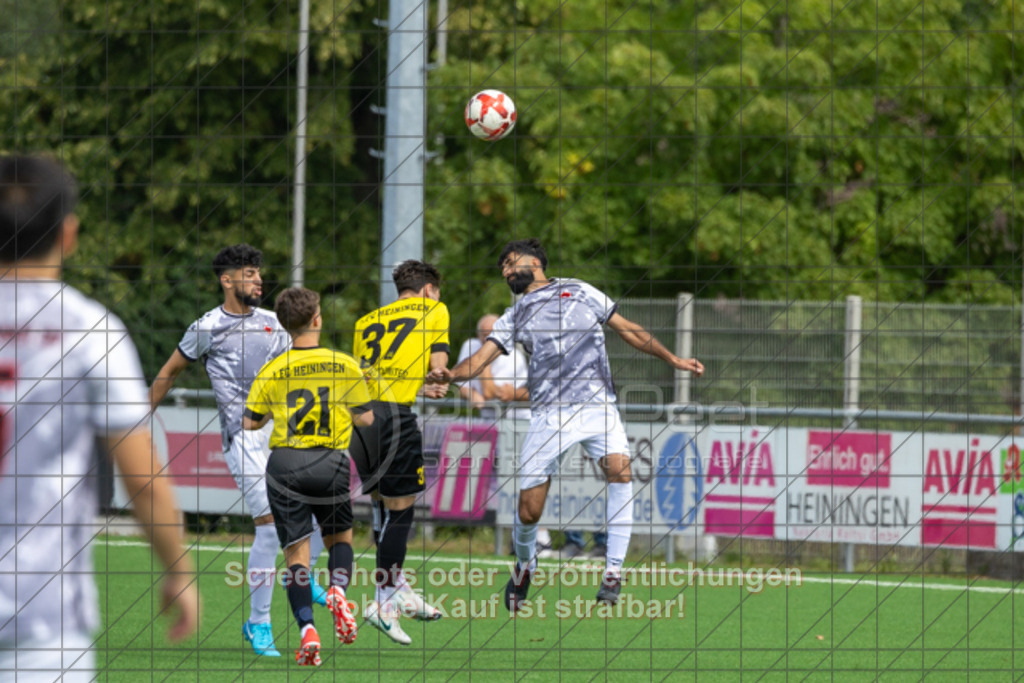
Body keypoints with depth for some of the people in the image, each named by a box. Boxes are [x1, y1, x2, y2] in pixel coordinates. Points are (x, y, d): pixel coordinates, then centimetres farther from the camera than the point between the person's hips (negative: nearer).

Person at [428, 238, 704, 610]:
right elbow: (482, 358, 5)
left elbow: (629, 330, 19)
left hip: (598, 404, -1)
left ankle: (613, 569, -21)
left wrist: (674, 359, 13)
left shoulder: (580, 292, 15)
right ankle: (524, 566, 27)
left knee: (619, 468, -28)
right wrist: (449, 375, -17)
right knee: (529, 510, -4)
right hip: (549, 413, 1)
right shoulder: (514, 318, 17)